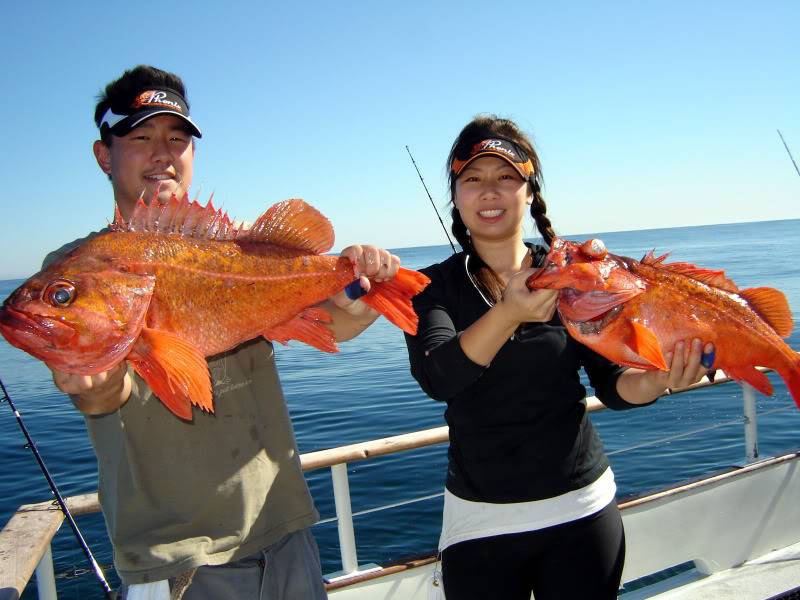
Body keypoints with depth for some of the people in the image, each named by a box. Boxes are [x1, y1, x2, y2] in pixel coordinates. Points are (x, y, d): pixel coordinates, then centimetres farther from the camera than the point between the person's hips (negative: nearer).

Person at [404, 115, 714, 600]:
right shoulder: (434, 286, -6)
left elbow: (610, 381, -3)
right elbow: (436, 377, -23)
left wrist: (654, 381, -25)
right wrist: (509, 314, -39)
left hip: (582, 507, 1)